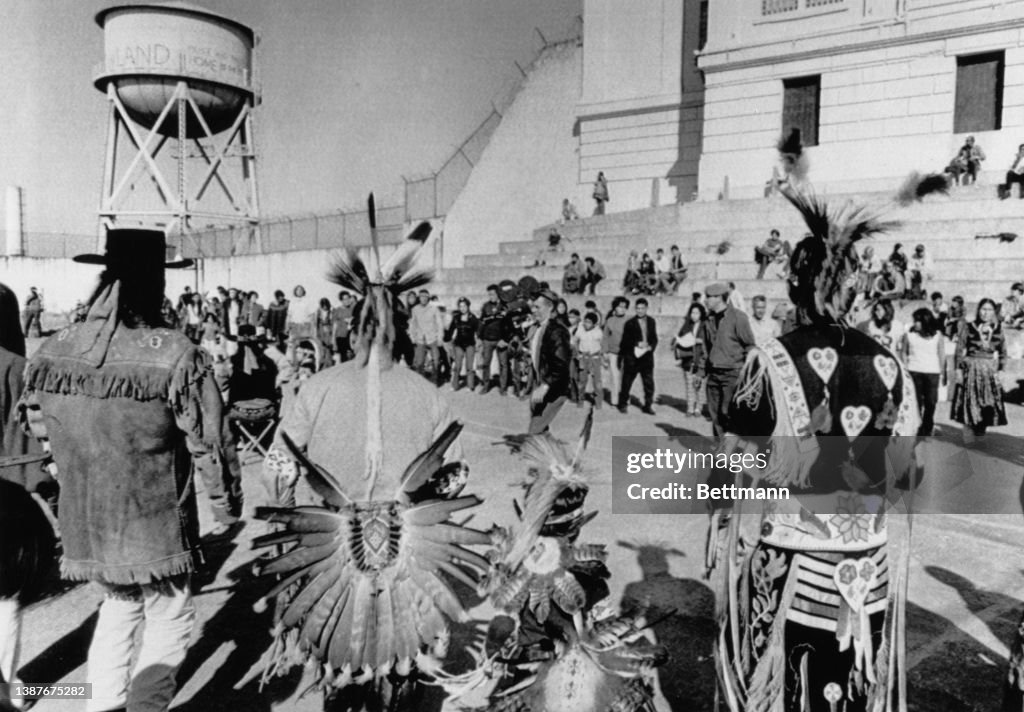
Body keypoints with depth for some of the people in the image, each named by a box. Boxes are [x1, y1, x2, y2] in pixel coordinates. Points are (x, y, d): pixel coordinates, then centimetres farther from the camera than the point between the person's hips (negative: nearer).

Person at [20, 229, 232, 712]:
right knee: (169, 623, 13)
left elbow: (39, 432, 8)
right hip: (155, 526, -5)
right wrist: (225, 503, 1)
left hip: (82, 524, 6)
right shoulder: (176, 355, -19)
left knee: (119, 604, 28)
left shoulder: (50, 352, -3)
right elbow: (206, 443, -15)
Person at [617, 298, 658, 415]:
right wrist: (637, 344, -17)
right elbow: (625, 341, -5)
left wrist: (651, 346, -6)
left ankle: (648, 405, 14)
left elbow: (654, 338, 13)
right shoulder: (630, 324, -4)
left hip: (647, 356, 3)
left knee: (649, 383, 2)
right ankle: (622, 404, 21)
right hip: (632, 357, -3)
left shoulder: (651, 322, 8)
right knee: (627, 382, 6)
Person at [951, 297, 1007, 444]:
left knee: (990, 404, -1)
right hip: (971, 370, -3)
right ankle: (968, 438, 7)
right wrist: (958, 370, -6)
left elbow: (1003, 353, 14)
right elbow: (959, 351, -3)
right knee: (969, 404, -1)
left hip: (990, 372, 3)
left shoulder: (997, 330, 3)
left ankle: (980, 431, 17)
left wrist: (999, 369, 8)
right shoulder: (968, 327, -5)